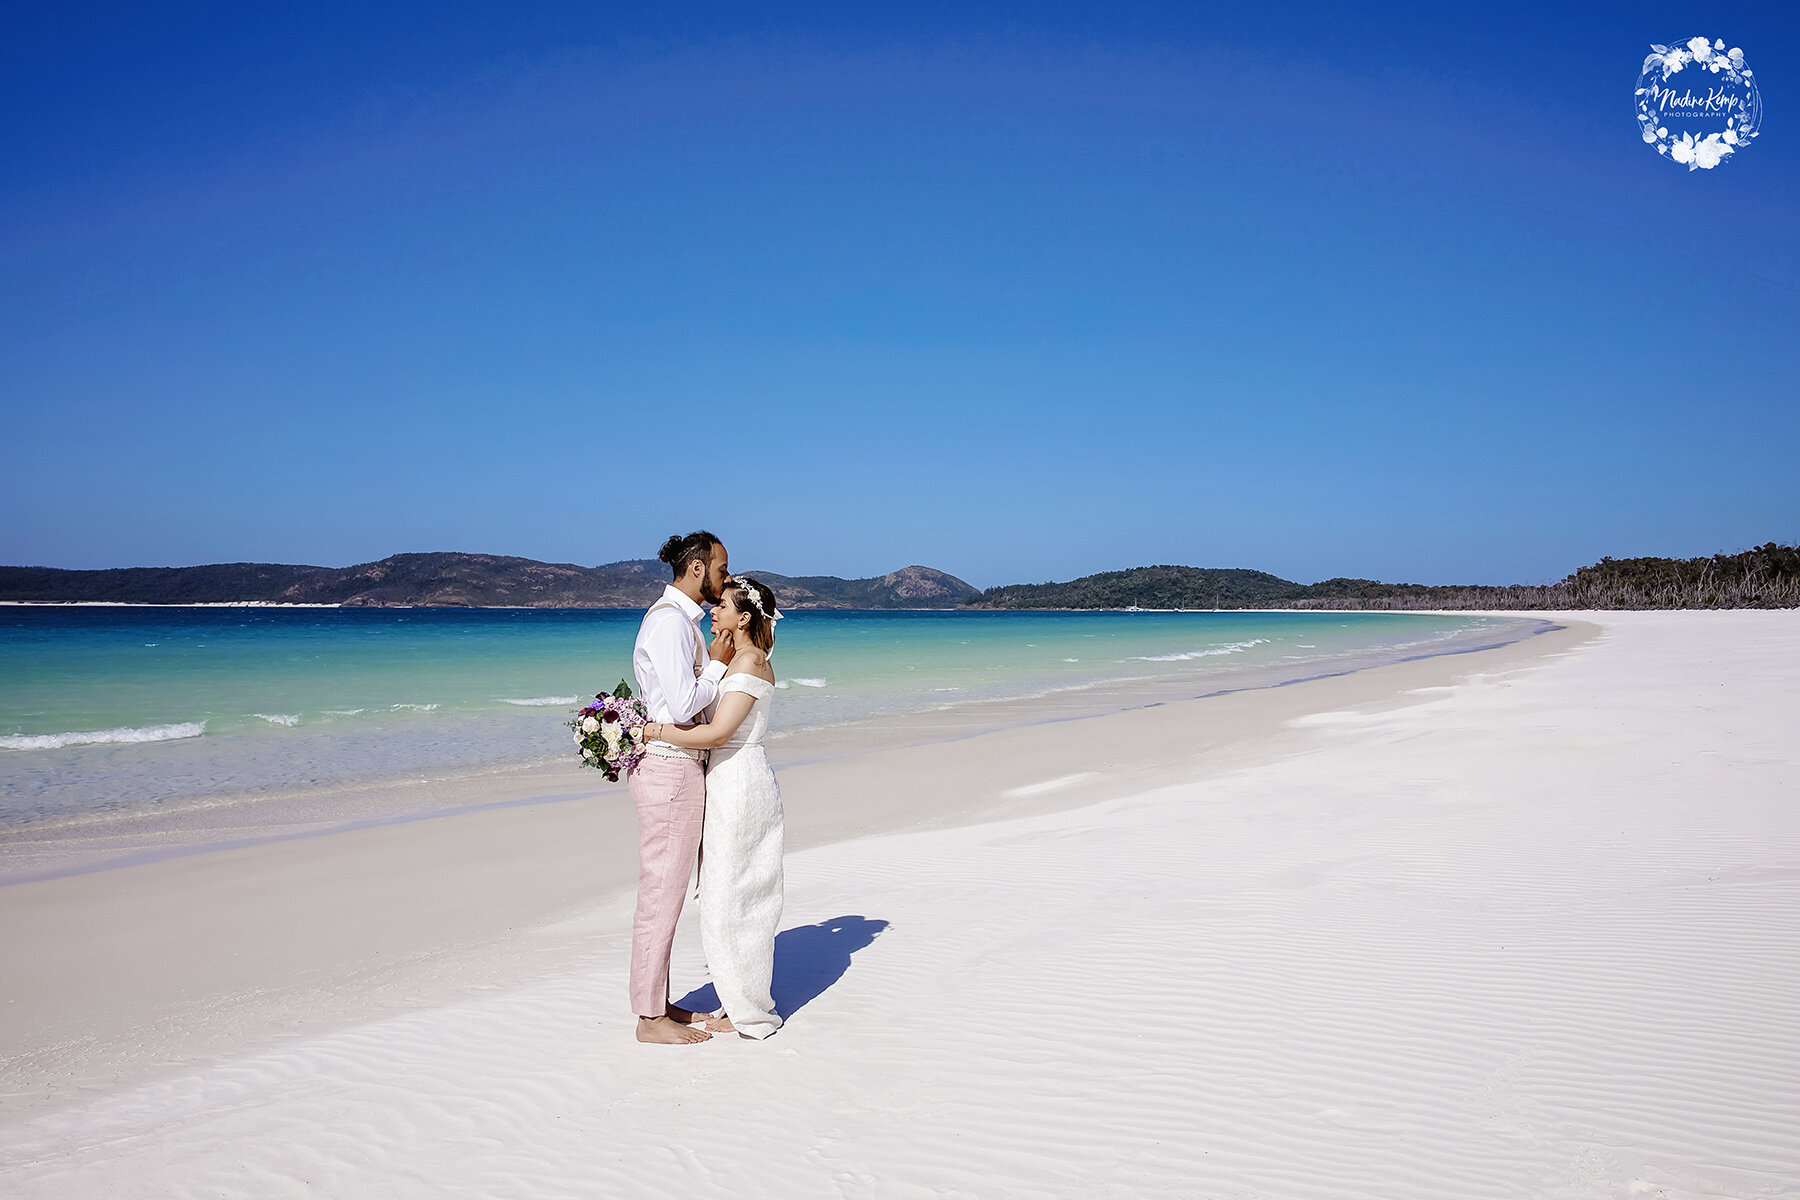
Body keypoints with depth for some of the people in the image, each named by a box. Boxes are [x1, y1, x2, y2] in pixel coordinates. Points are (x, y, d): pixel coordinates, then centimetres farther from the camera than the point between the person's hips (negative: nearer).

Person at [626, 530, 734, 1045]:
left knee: (668, 890, 15)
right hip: (669, 768, -10)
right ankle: (650, 1018, 7)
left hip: (681, 766, 10)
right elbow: (683, 704, -23)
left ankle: (659, 1003, 25)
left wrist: (717, 658, 8)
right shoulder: (669, 620, -16)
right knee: (661, 892, -3)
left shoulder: (683, 620, 17)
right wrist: (718, 662, -10)